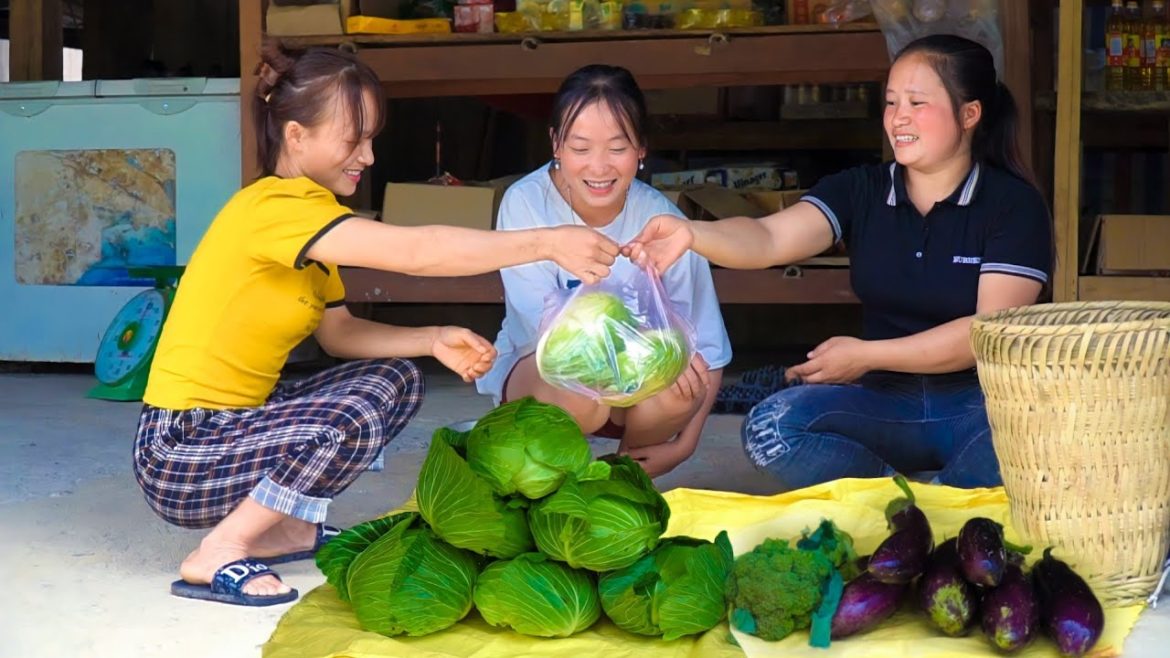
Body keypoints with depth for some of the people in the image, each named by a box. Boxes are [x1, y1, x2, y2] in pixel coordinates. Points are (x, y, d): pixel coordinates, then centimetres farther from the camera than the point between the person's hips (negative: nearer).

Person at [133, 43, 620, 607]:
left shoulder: (305, 212, 10)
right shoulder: (276, 206, -22)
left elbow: (339, 332, 9)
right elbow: (415, 251, -32)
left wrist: (434, 341, -7)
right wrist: (550, 242, -30)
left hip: (232, 423, 10)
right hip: (180, 456, -10)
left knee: (396, 380, 8)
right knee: (353, 421, -29)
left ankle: (286, 527, 10)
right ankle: (217, 555, -12)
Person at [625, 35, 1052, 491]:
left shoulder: (1013, 203, -4)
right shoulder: (861, 191, 3)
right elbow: (769, 239, -14)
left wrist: (866, 355, -15)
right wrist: (691, 234, -35)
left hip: (981, 400, -2)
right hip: (885, 401, 3)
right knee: (769, 426, -24)